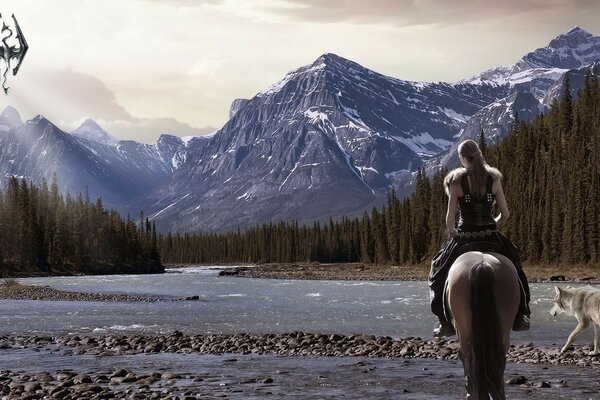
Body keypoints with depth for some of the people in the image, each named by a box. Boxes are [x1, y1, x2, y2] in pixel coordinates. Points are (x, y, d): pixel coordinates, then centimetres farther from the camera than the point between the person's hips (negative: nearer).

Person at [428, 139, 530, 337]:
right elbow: (505, 214, 0)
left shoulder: (456, 181, -8)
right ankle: (519, 318, 26)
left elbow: (450, 217, -8)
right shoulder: (494, 178, -2)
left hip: (464, 238, -2)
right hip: (492, 238, 2)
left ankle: (447, 322, 17)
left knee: (441, 273, 18)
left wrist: (451, 232, 11)